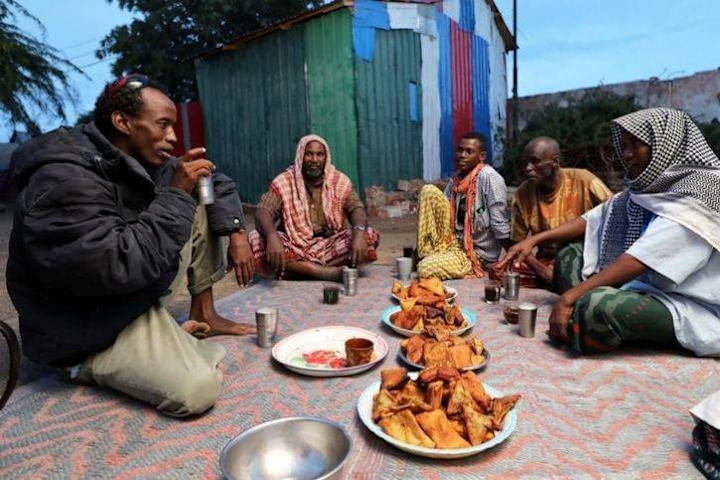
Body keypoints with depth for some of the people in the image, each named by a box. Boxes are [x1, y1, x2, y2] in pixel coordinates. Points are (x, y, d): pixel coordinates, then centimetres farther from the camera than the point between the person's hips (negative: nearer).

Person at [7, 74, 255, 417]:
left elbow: (215, 182, 10)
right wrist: (176, 194, -28)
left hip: (144, 290, 9)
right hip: (93, 327, -8)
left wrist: (236, 233, -4)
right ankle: (95, 364, 1)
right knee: (197, 390, -27)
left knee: (200, 207, 2)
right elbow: (121, 267, -35)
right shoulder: (63, 181, -28)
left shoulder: (143, 160, -2)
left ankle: (203, 314, 8)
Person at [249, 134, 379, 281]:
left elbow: (356, 209, -9)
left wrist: (359, 233, -34)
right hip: (294, 247, -1)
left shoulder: (340, 181, 0)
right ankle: (327, 272, -29)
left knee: (369, 237, -23)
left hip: (330, 245, 1)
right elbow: (262, 212, -15)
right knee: (258, 239, -28)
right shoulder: (283, 182, -4)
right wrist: (272, 236, -39)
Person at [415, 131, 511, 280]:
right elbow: (441, 211, 7)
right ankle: (426, 255, -5)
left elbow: (500, 225, -19)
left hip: (477, 252, -7)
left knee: (426, 269, -32)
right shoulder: (456, 178, 4)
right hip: (455, 240, 7)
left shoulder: (489, 177, -18)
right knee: (429, 191, -10)